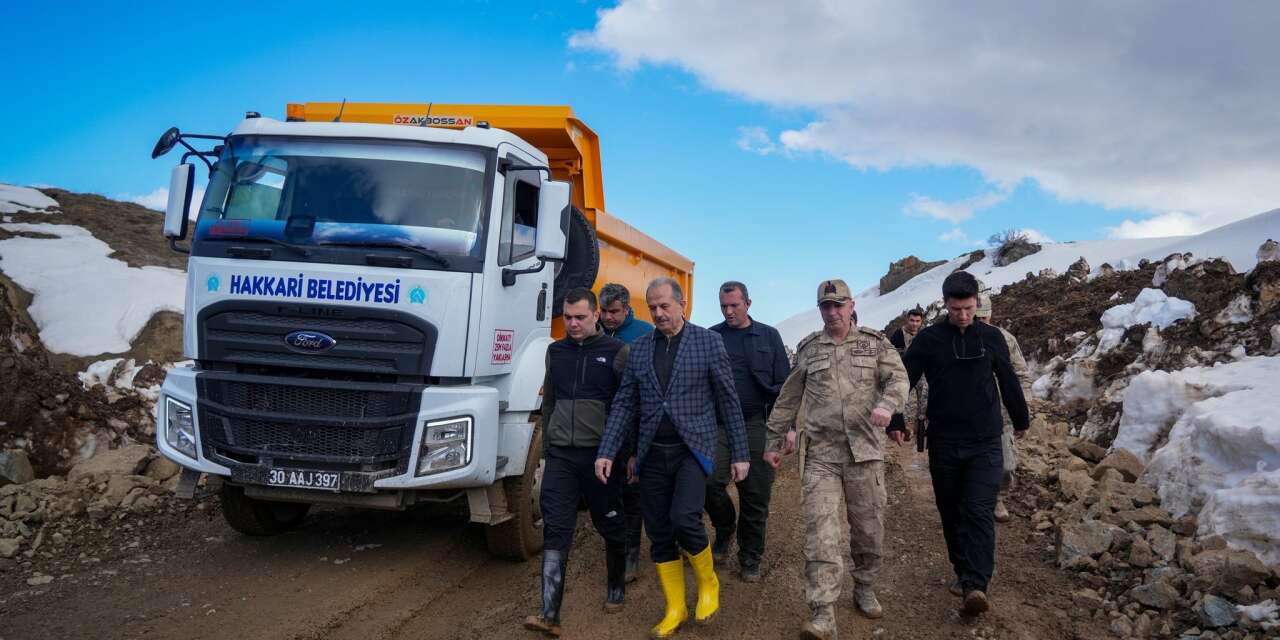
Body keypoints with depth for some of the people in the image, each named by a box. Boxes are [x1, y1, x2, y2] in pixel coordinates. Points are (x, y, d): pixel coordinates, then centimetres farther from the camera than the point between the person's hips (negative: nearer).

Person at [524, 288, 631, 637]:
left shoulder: (617, 352, -4)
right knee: (555, 531, -4)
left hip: (601, 454, -3)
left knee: (611, 526, 11)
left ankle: (616, 587, 35)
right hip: (561, 455, 3)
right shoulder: (555, 351, 10)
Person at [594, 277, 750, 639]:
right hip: (653, 453, 4)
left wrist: (739, 455, -1)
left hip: (693, 449, -4)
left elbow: (728, 401, 0)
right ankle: (675, 610, 22)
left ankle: (708, 583, 8)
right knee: (658, 534, 6)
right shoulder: (639, 348, 9)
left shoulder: (708, 341, -1)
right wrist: (607, 452, 1)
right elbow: (624, 404, 9)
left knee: (683, 518, -20)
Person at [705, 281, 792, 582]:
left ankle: (750, 559, 19)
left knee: (756, 495, 3)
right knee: (711, 481, -15)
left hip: (756, 425, 0)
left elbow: (783, 384, 5)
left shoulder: (769, 336, 7)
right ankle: (724, 529, 16)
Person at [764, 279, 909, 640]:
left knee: (869, 527, 9)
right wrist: (774, 442, 14)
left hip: (866, 451, 0)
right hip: (820, 454, 0)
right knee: (820, 531, -9)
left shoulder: (875, 343, 7)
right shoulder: (807, 349, 9)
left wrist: (887, 404, -26)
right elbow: (787, 399, 14)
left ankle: (864, 589, 33)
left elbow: (898, 377, -5)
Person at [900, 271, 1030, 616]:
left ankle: (975, 585, -17)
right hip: (943, 444, 1)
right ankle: (962, 570, 26)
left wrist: (1021, 419, 25)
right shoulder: (929, 338, -2)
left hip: (985, 443, 0)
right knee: (951, 512, 10)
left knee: (979, 512, -12)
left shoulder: (991, 337, 3)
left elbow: (1008, 381, 14)